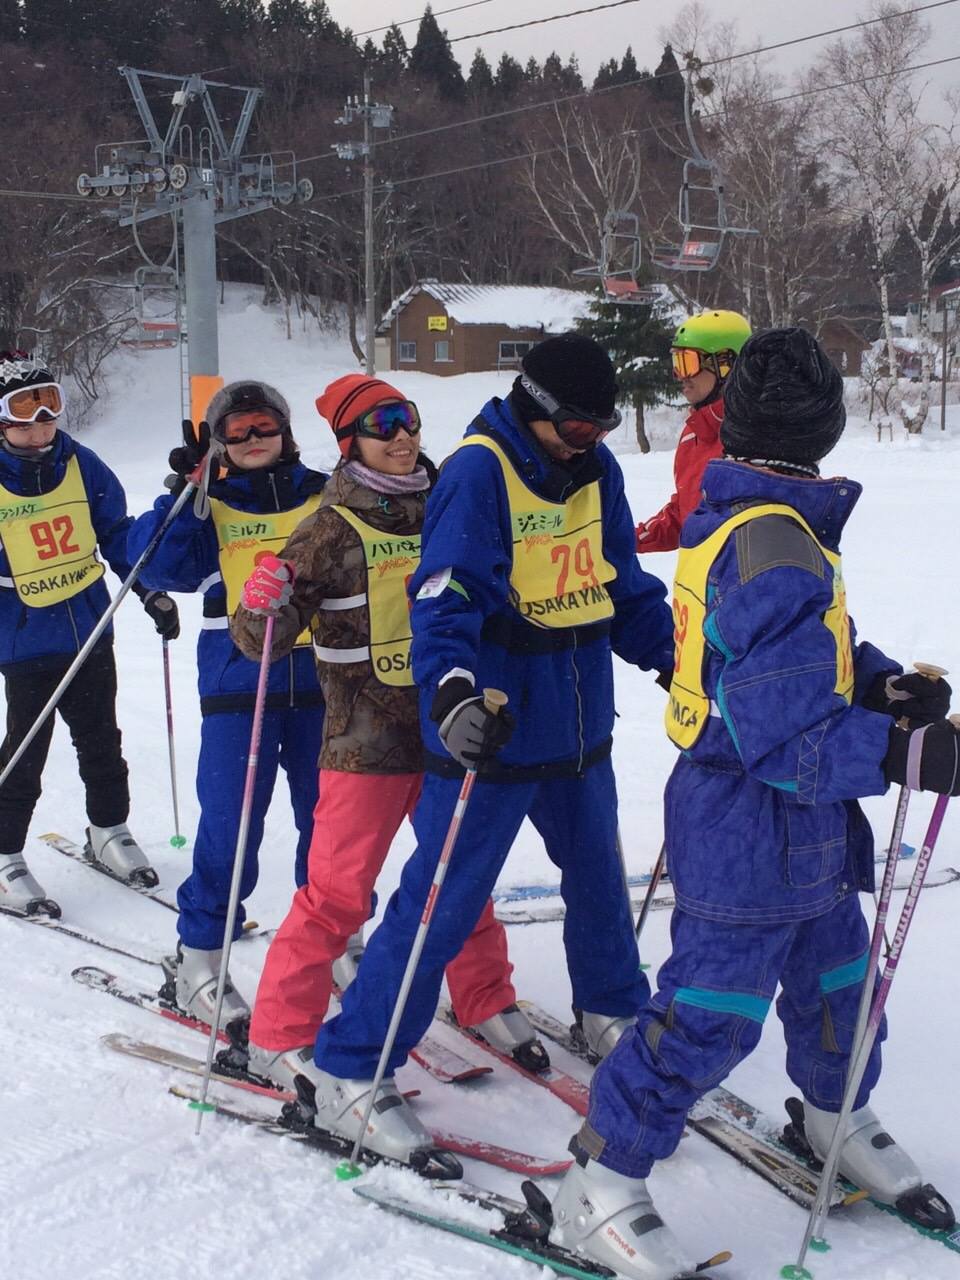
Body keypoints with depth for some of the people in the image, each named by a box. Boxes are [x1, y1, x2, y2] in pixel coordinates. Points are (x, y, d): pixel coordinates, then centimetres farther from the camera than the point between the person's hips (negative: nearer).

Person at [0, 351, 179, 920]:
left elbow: (119, 534, 8)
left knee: (101, 742, 17)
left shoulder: (82, 465, -2)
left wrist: (152, 592, 4)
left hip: (91, 632, 4)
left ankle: (110, 831, 36)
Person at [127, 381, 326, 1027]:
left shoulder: (325, 495, 8)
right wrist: (183, 494, -15)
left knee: (329, 817, 11)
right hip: (237, 683, -2)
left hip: (320, 681, 2)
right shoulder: (210, 506, 5)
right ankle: (197, 961, 11)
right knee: (230, 826, -4)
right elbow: (160, 566, -7)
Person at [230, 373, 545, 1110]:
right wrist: (263, 607, -31)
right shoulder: (335, 530, -10)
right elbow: (261, 640, -12)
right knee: (337, 892, -2)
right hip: (368, 744, -5)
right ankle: (280, 1036, 13)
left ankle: (485, 1000, 37)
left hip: (447, 734, 5)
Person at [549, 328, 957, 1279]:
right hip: (756, 833, -10)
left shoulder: (728, 525, 5)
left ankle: (839, 1122, 49)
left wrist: (880, 682, -1)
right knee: (710, 1011, 0)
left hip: (797, 831, 10)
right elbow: (785, 733, -28)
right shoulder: (776, 549, -26)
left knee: (836, 972, 25)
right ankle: (600, 1187, 15)